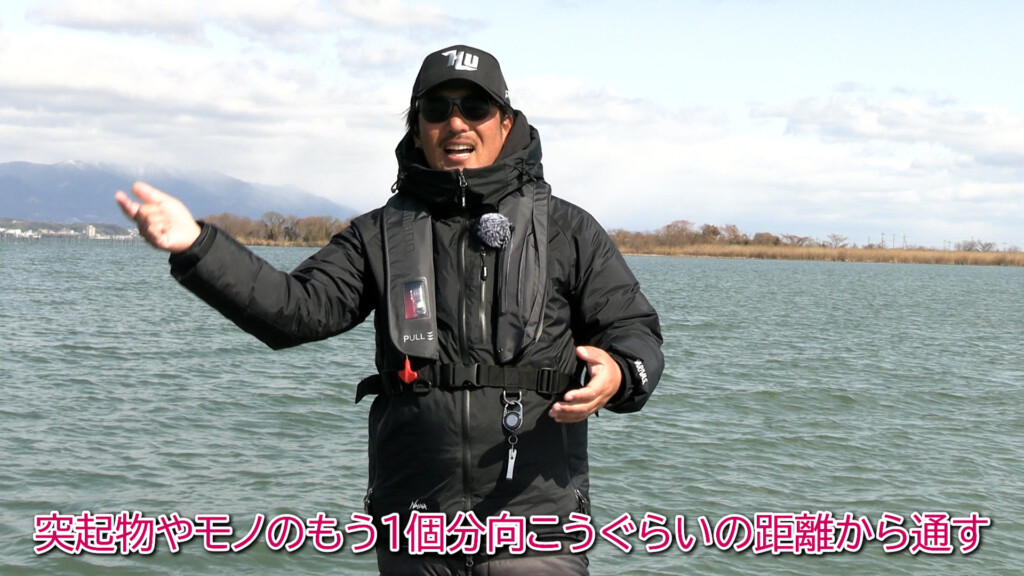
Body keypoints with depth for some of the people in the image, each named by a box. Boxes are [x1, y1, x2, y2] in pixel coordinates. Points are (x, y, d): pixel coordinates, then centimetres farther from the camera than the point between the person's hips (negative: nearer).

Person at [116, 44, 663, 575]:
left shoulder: (566, 229, 4)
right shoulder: (381, 234, 9)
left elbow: (637, 331, 3)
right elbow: (299, 309, -3)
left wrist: (618, 374, -21)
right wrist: (196, 247, -16)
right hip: (411, 522, 3)